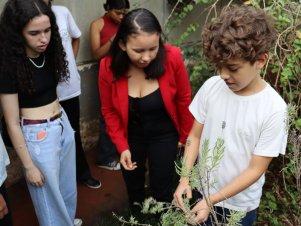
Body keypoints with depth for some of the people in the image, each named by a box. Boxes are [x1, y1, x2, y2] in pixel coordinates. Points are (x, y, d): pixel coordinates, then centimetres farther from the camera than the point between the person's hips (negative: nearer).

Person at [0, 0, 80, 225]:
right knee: (50, 196, 12)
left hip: (64, 125, 6)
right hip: (38, 135, -6)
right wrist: (29, 166, -11)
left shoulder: (49, 52, -3)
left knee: (68, 188, 23)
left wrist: (62, 122, 9)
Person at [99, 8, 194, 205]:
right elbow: (109, 111, -6)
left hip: (164, 135, -2)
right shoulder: (108, 68, -23)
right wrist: (122, 146, -11)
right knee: (133, 186, 24)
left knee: (161, 190, 7)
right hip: (130, 135, 2)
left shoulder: (172, 58, -28)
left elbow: (184, 100, -11)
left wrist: (185, 136, 1)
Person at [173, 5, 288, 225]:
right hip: (200, 190, 3)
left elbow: (256, 170, -18)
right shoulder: (211, 87, -13)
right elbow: (195, 135, -3)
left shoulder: (274, 110, -22)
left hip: (239, 204, -3)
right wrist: (185, 178, -15)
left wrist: (212, 200, -22)